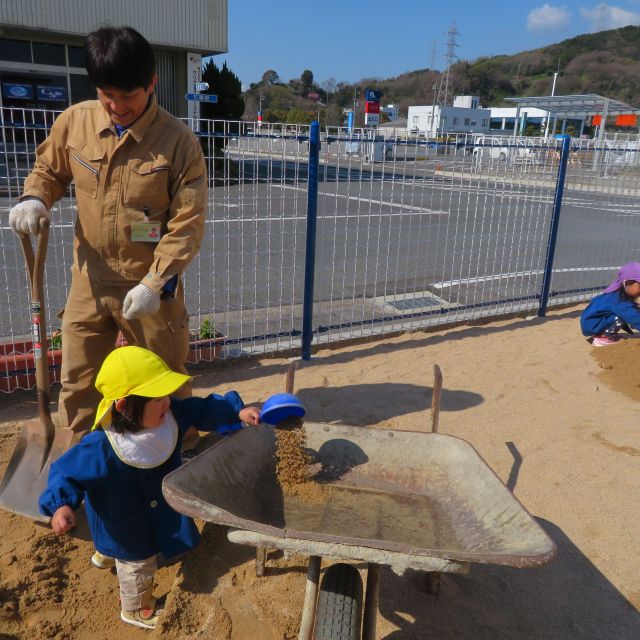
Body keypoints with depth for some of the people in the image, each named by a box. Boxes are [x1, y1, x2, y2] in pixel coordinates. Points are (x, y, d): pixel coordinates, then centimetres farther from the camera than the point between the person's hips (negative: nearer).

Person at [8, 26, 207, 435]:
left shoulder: (179, 141, -15)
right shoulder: (74, 121, -3)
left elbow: (188, 222, -15)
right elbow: (49, 169, 14)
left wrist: (154, 282, -20)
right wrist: (35, 199, -9)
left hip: (151, 286, -3)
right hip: (90, 281, 4)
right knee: (77, 383, 15)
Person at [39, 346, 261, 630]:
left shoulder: (169, 414, -27)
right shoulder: (100, 449, -40)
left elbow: (203, 409, -18)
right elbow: (65, 472, -29)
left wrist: (238, 412, -29)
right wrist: (61, 505, -43)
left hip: (158, 508, 7)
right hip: (125, 525, -6)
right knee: (138, 565, 17)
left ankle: (107, 554, 72)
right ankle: (135, 610, 49)